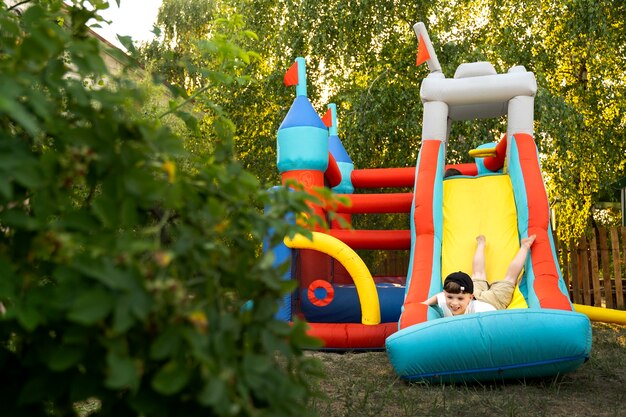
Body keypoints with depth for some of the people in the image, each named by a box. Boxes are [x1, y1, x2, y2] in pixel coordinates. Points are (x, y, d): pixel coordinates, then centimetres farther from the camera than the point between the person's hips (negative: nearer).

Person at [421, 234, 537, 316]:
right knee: (477, 274, 33)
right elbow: (437, 296, -14)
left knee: (509, 278, 22)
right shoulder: (444, 302, -37)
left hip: (492, 299, -3)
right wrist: (425, 303, -30)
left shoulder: (478, 310, -50)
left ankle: (524, 246, 42)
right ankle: (481, 244, 56)